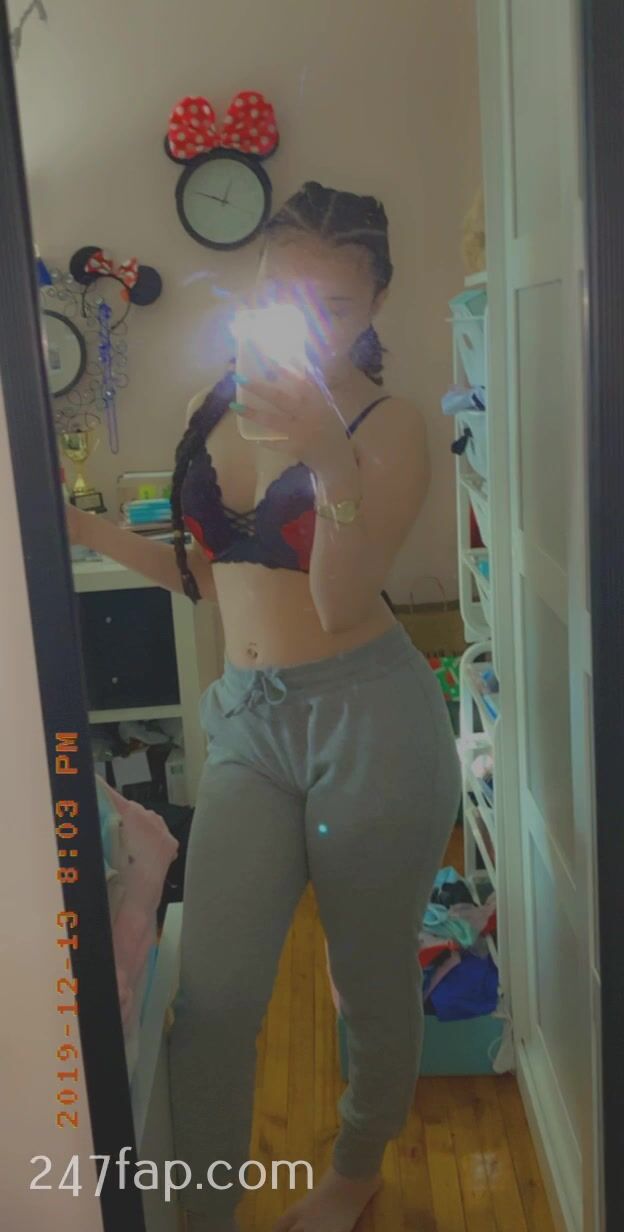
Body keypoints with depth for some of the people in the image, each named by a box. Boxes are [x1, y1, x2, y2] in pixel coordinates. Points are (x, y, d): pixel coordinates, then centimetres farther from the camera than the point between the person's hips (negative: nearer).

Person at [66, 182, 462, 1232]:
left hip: (366, 714, -4)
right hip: (248, 720, 4)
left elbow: (343, 604, -17)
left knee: (373, 979, 12)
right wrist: (84, 527, 5)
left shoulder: (390, 428, -6)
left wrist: (331, 460, -29)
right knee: (213, 994, -1)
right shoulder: (227, 402, 9)